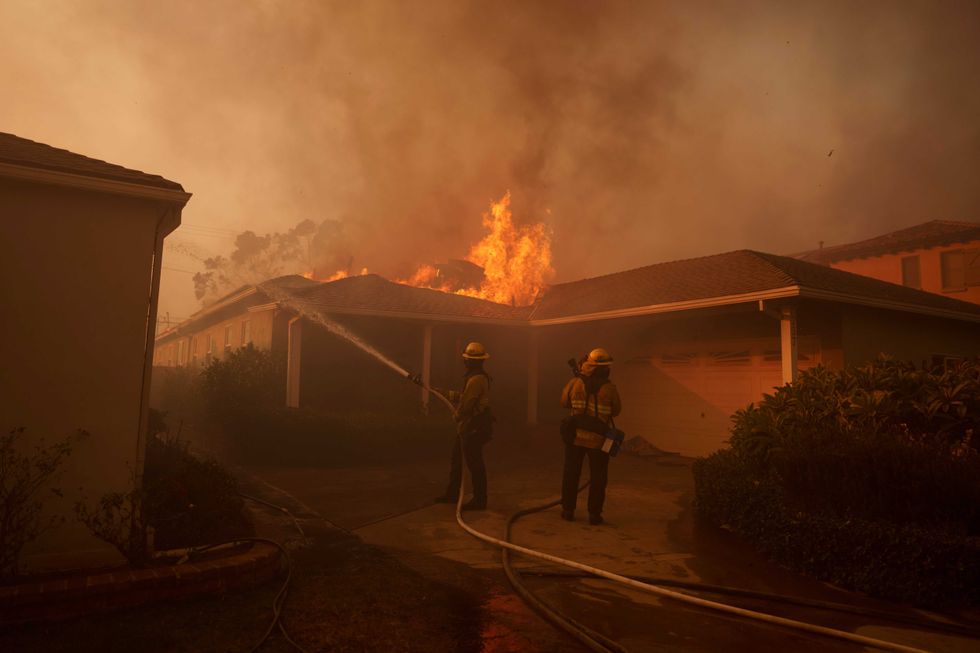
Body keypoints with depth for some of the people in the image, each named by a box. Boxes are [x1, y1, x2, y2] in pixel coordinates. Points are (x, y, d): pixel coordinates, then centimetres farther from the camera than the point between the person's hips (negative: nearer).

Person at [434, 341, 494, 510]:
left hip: (473, 427, -11)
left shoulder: (476, 379, -22)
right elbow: (464, 396, 17)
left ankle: (479, 500, 7)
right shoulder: (478, 377, 13)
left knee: (474, 463, -2)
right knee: (456, 459, 18)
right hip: (468, 426, 11)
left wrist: (456, 415, -3)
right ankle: (452, 493, 30)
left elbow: (466, 403, -21)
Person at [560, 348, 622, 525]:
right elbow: (616, 411, 2)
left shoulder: (574, 383, -6)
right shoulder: (610, 388, -11)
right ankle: (594, 514, 11)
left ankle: (568, 510, 18)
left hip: (575, 436, 2)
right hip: (598, 438, -2)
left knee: (571, 474, 14)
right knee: (597, 477, 10)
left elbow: (564, 403, 8)